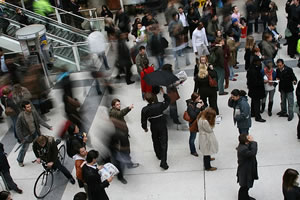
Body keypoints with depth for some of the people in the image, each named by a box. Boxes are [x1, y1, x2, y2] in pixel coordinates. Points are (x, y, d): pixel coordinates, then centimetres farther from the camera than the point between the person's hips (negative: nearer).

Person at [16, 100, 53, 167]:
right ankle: (20, 161, 38)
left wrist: (49, 127, -14)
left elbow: (40, 121, -6)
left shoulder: (33, 112, -13)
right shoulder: (21, 116, -25)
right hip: (27, 135, -4)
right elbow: (18, 128, -16)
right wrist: (22, 139, -16)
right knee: (24, 148, 10)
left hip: (35, 132, 4)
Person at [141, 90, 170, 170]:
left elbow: (143, 121, -7)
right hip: (162, 127, -2)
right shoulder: (159, 105, -20)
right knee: (163, 144, 1)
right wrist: (163, 93, 9)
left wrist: (145, 128, 12)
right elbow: (167, 101, 1)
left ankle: (159, 155, 48)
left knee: (156, 142, 25)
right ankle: (163, 162, -3)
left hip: (154, 128, 2)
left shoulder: (144, 110, -18)